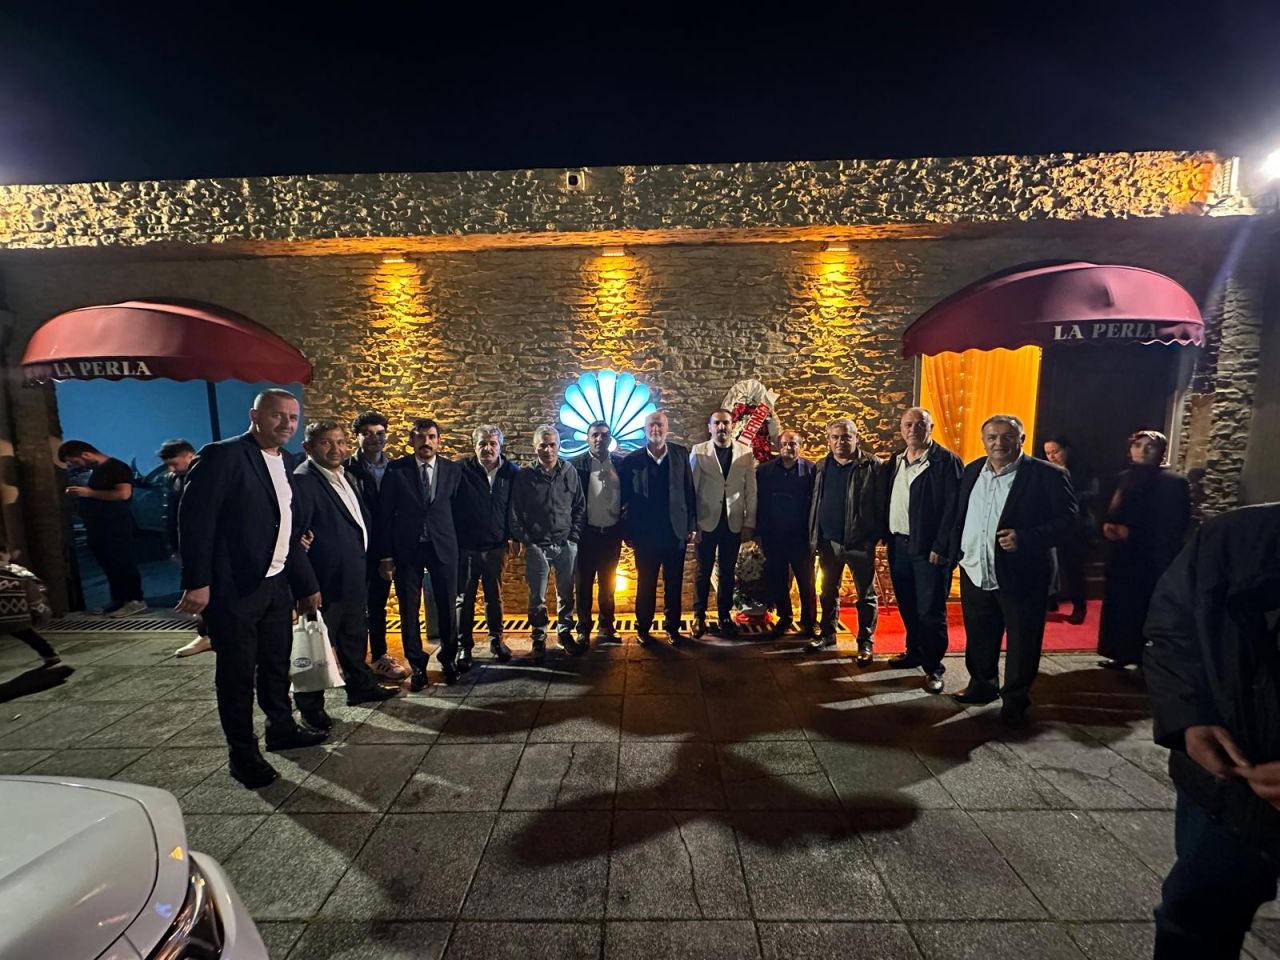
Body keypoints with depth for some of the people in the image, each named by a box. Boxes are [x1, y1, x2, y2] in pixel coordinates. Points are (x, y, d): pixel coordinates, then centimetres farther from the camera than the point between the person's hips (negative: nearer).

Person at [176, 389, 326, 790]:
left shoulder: (287, 463, 10)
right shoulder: (222, 455, -12)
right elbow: (195, 519, -16)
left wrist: (306, 583, 12)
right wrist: (197, 582, -20)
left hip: (276, 582, 7)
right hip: (234, 586, -7)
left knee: (277, 662, 20)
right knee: (237, 673, 8)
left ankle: (281, 727, 38)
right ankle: (242, 754, 24)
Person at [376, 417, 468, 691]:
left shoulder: (453, 470, 3)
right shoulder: (396, 469, -2)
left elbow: (460, 511, 9)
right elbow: (384, 514, -1)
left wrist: (456, 543, 4)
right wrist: (385, 555, -5)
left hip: (444, 548, 1)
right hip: (406, 548, 0)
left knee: (447, 606, 7)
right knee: (409, 609, 7)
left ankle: (448, 658, 28)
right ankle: (417, 665, 24)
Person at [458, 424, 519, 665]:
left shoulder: (512, 472, -1)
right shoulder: (462, 470, -7)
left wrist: (516, 537, 3)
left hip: (496, 546, 2)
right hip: (466, 546, -1)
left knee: (494, 596, 13)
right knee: (465, 598, 8)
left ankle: (496, 639, 29)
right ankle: (463, 646, 22)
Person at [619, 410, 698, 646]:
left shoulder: (681, 454, 1)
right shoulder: (632, 459, -3)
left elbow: (689, 491, 3)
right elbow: (624, 498, 1)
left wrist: (692, 526, 1)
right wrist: (627, 531, 0)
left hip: (676, 531, 1)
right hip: (645, 534, -1)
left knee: (674, 585, 11)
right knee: (646, 585, 11)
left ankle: (673, 627, 27)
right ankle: (643, 628, 27)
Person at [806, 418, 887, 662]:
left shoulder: (873, 466, -6)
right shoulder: (822, 467, 8)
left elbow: (882, 503, -7)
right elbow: (815, 503, 9)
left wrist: (880, 534, -12)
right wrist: (813, 537, 6)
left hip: (860, 541, -4)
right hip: (828, 541, 4)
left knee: (866, 595, 7)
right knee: (828, 591, 16)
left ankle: (866, 641, 20)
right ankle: (827, 633, 31)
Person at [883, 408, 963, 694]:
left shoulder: (946, 461, -9)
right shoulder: (897, 461, 11)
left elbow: (953, 508, -14)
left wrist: (940, 548, -17)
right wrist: (888, 537, 7)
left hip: (928, 549, -6)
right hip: (899, 544, 6)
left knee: (930, 610, 1)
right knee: (907, 606, 17)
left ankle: (933, 666, 16)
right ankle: (914, 652, 34)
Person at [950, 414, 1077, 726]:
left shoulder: (1047, 475, -9)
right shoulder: (972, 471, 7)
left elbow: (1067, 519, -11)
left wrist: (1025, 538, -23)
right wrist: (954, 553, 8)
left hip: (1021, 575, -4)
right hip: (975, 574, 5)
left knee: (1021, 641, 10)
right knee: (979, 638, 18)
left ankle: (1015, 700, 28)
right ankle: (982, 685, 38)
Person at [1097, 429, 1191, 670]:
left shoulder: (1174, 482, -5)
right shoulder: (1124, 478, 12)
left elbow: (1173, 526, -11)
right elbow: (1110, 512, 16)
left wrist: (1131, 532, -17)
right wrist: (1108, 525, -4)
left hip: (1153, 558, -6)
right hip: (1122, 555, 6)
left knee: (1146, 608, -3)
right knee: (1119, 605, 8)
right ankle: (1123, 654, 19)